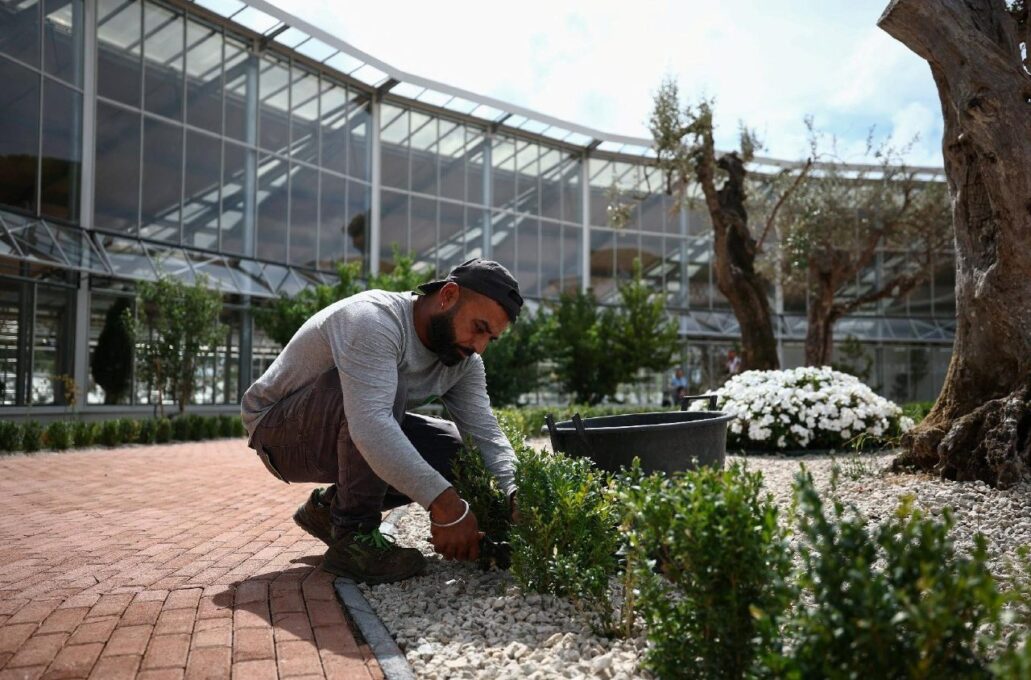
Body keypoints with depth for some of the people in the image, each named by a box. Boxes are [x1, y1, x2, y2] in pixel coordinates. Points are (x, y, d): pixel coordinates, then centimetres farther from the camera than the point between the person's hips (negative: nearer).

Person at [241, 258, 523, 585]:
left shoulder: (464, 360, -5)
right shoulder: (373, 319, -31)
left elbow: (485, 433, -10)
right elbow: (369, 425, -44)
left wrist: (516, 494, -27)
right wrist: (443, 502, -47)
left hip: (343, 437, 8)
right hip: (278, 431, -8)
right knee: (387, 386, -33)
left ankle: (331, 506, 7)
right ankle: (353, 537, -19)